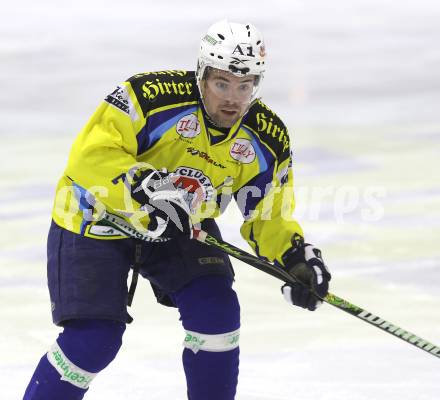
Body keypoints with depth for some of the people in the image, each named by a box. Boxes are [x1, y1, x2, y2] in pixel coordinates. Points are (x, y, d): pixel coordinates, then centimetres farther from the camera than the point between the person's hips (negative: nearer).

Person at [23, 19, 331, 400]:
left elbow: (269, 218, -3)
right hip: (96, 219, -5)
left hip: (181, 227, 5)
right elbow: (92, 154, -30)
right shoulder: (154, 95, -29)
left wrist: (298, 258, -21)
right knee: (93, 340, -14)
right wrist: (145, 189, -42)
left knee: (216, 312, -13)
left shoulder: (267, 140, -11)